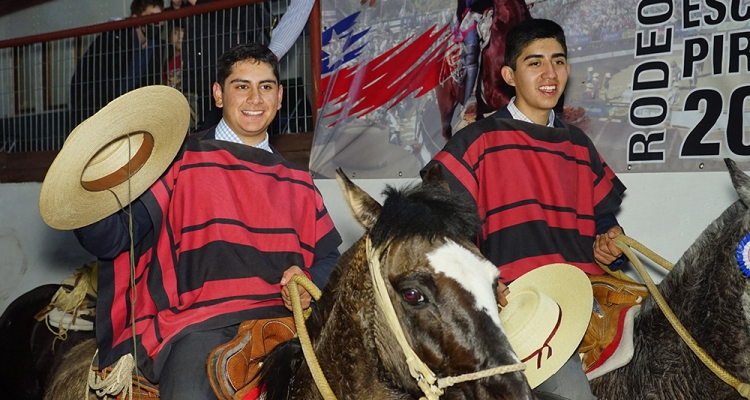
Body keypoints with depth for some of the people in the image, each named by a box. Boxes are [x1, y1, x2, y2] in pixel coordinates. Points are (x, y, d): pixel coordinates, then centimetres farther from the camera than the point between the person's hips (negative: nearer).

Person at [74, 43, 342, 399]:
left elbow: (329, 257, 21)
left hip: (280, 316, 4)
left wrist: (309, 280, -1)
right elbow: (114, 239, 2)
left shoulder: (297, 183, 22)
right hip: (195, 323, -4)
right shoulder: (181, 160, 8)